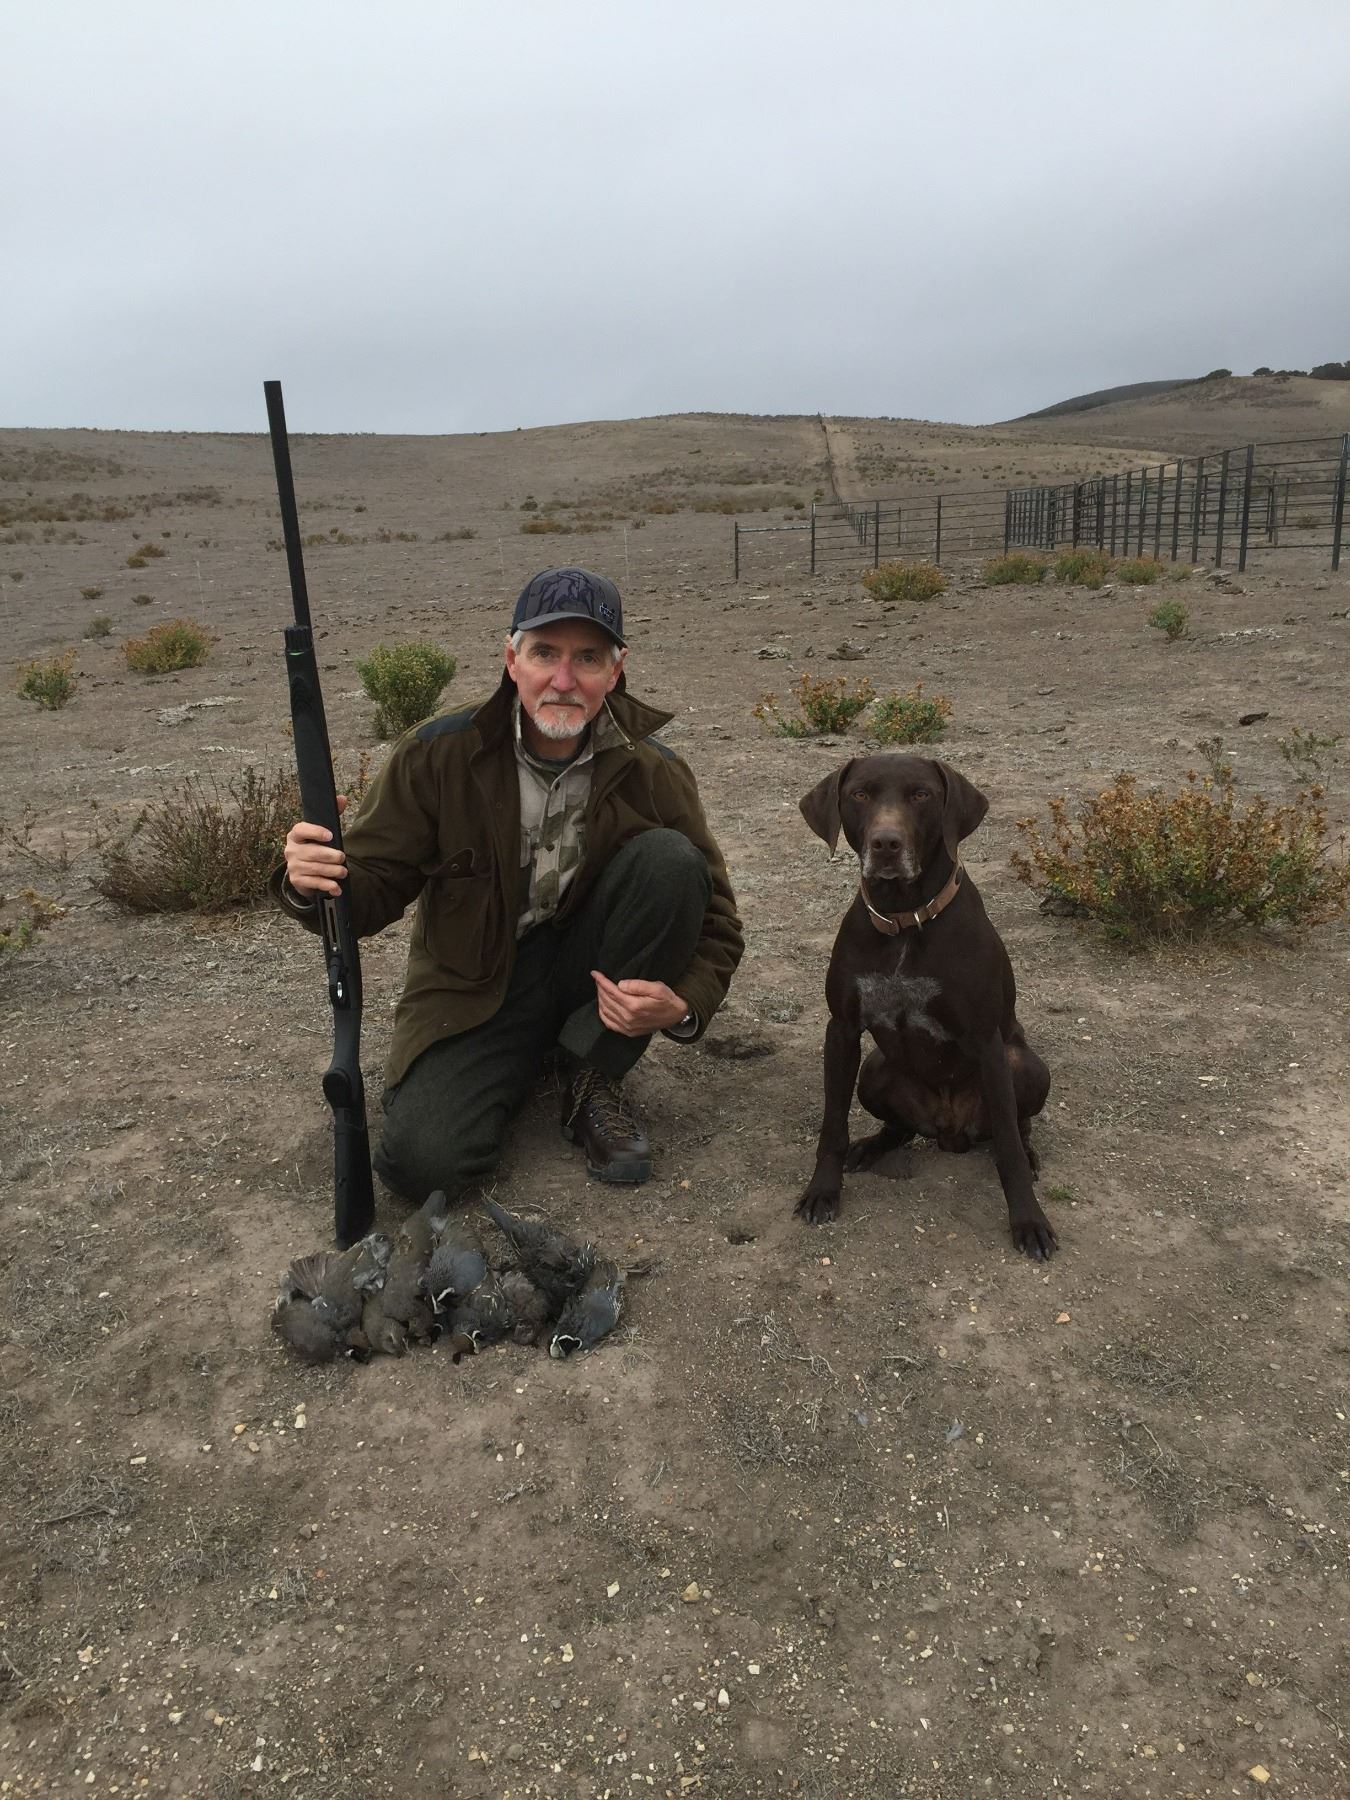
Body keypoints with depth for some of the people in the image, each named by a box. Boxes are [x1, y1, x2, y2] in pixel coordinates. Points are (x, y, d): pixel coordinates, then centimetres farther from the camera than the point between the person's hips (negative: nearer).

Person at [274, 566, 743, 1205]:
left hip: (599, 979, 1)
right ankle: (530, 1057, 12)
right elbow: (372, 886, -11)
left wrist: (684, 1005, -28)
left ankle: (592, 1078, -8)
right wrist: (312, 884, -36)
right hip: (476, 989, -1)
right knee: (421, 1161, -22)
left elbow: (715, 919, -7)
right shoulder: (437, 754, -15)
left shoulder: (653, 772, -13)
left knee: (669, 859, -26)